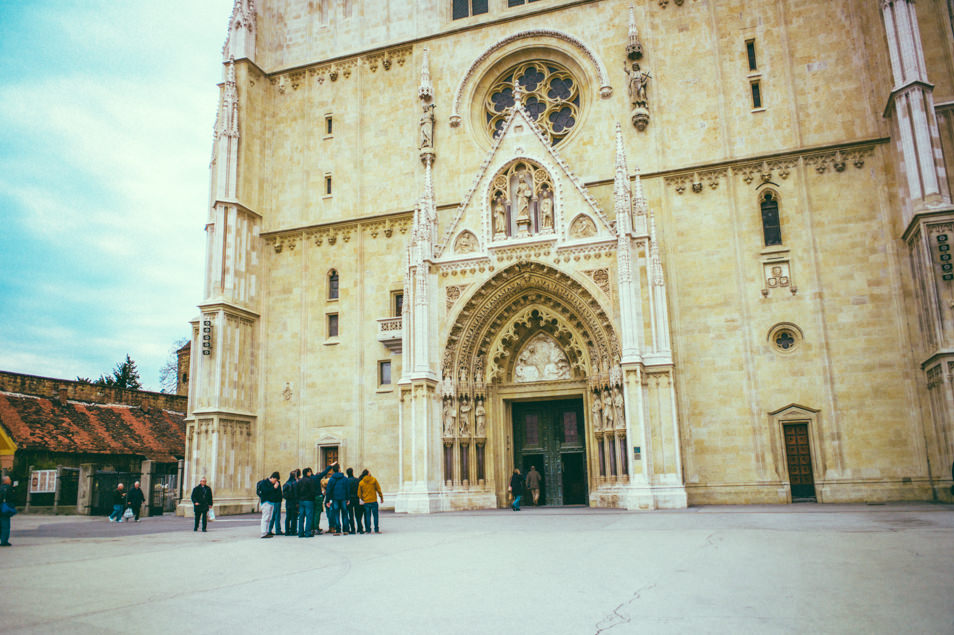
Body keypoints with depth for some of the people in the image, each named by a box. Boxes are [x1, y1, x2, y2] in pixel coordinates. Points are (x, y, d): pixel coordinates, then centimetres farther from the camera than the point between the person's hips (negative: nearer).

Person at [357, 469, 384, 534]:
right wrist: (381, 497, 8)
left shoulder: (361, 483, 2)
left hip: (366, 502, 2)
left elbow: (359, 493, 5)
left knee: (367, 516, 8)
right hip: (374, 501, -2)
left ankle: (368, 530, 7)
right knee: (375, 515, 4)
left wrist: (362, 499, 19)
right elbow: (378, 489, -1)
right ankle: (376, 530, 3)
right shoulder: (374, 480, -3)